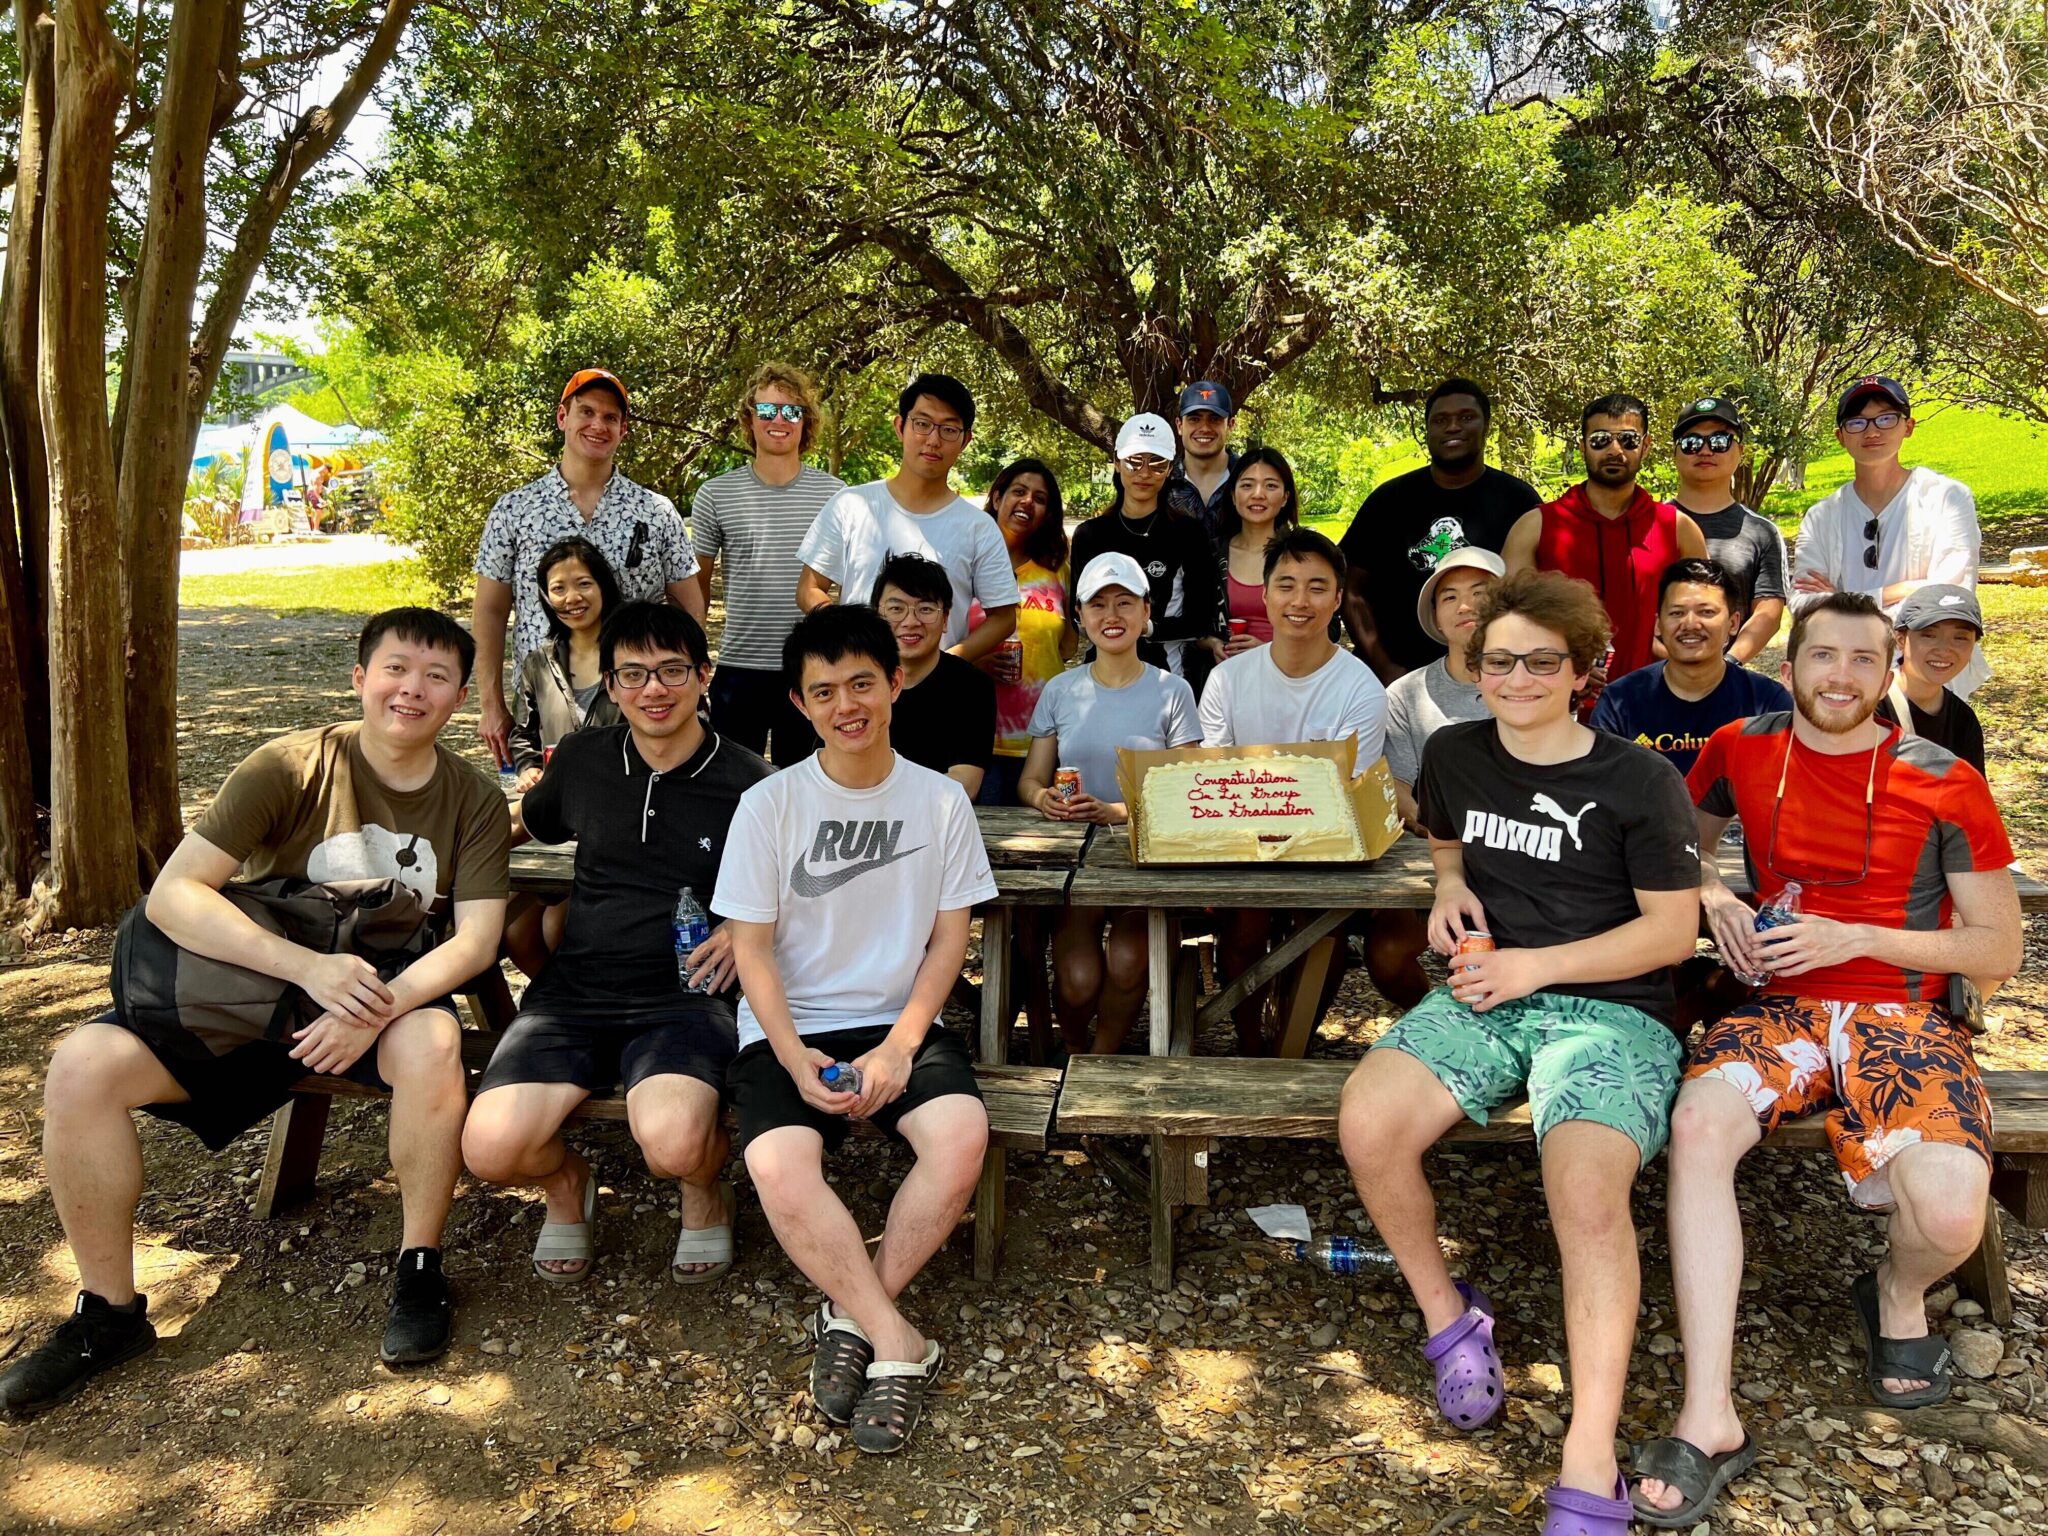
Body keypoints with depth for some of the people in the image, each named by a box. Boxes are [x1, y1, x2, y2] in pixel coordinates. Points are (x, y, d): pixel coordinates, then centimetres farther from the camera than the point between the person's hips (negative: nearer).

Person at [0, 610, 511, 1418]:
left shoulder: (473, 800, -4)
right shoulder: (290, 766, -10)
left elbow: (476, 940, -11)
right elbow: (172, 895, -18)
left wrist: (377, 1008, -29)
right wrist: (310, 966, -30)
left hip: (395, 999, -1)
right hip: (253, 992, 1)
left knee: (432, 1044, -36)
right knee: (81, 1066, -20)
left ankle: (418, 1267, -12)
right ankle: (109, 1312, 0)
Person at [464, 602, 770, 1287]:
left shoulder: (748, 786, -1)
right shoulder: (583, 758, 10)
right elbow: (529, 822, 31)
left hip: (685, 996, -3)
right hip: (574, 992, 3)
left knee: (673, 1144, -33)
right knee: (491, 1148, -21)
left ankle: (705, 1193, 7)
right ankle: (568, 1181, 17)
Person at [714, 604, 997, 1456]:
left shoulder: (941, 800, 2)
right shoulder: (769, 804, -1)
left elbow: (949, 939, 3)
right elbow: (752, 947, -1)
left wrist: (899, 1045, -11)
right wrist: (795, 1057, -16)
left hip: (901, 1021, 1)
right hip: (789, 1027, -1)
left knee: (962, 1132, -29)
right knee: (779, 1165, -30)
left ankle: (855, 1314, -8)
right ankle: (901, 1344, -14)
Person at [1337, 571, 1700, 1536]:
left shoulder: (1640, 780, -1)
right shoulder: (1454, 756, 12)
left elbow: (1674, 930, -1)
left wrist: (1539, 964, -12)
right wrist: (1452, 891, 8)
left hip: (1610, 1006, -3)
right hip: (1481, 999, 4)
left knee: (1588, 1191, -33)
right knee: (1367, 1123, -26)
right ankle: (1447, 1314, 1)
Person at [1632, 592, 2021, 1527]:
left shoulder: (1944, 783, -1)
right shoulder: (1741, 749, 6)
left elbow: (1998, 952, 2)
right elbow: (1683, 841, 25)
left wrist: (1855, 938, -13)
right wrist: (1713, 900, 2)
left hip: (1906, 1012, -1)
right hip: (1784, 1005, 2)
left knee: (1951, 1213, -30)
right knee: (1697, 1123, -32)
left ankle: (1898, 1296, 12)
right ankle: (1710, 1423, -27)